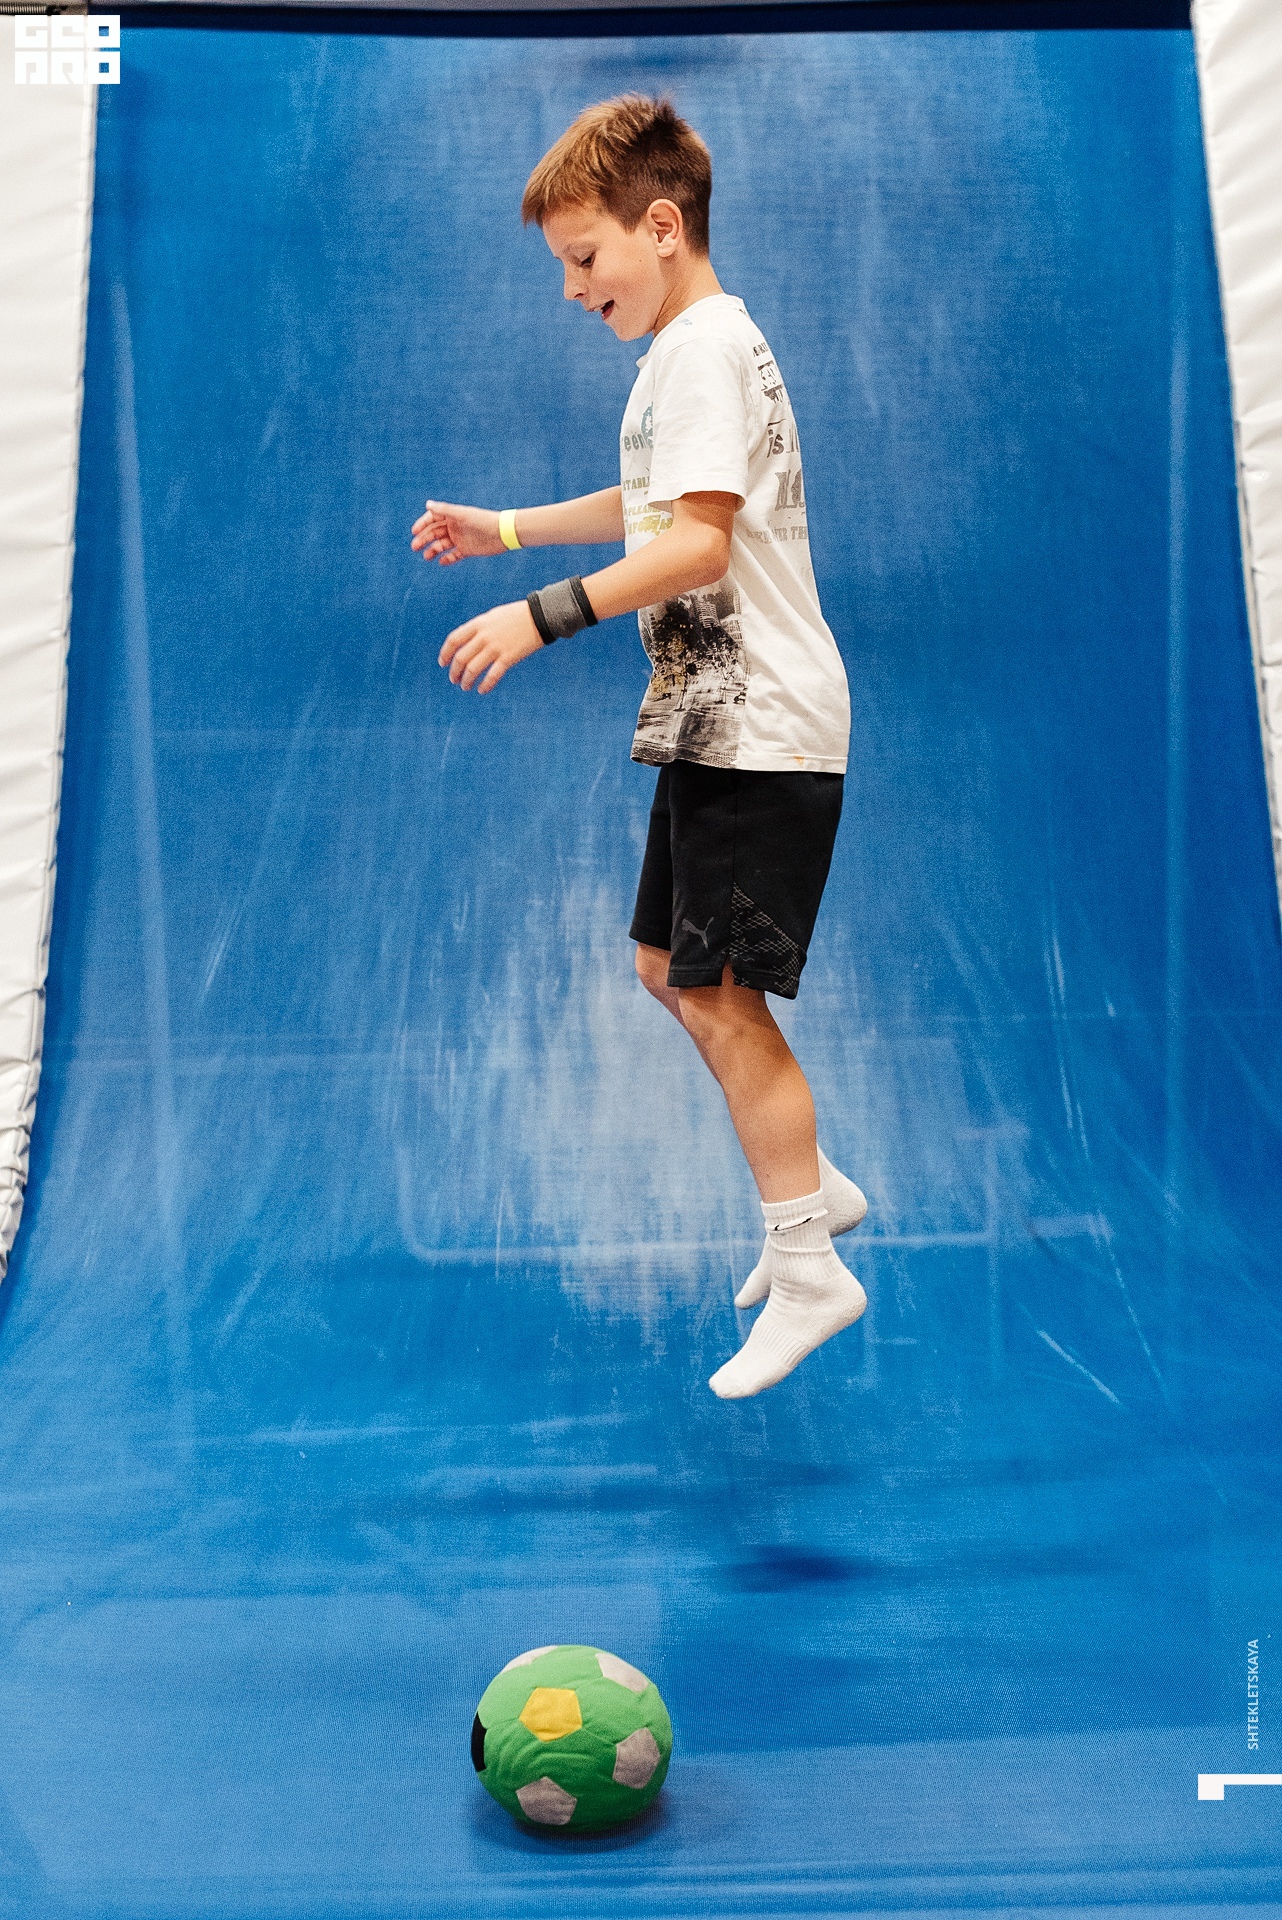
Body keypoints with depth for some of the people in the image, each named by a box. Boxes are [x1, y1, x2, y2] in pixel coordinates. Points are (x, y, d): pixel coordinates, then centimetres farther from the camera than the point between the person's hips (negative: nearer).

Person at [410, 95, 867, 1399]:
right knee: (668, 970, 15)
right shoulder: (684, 353, 18)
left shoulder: (706, 348, -14)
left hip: (759, 729, -10)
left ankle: (808, 1273, 6)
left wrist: (546, 616, -31)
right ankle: (812, 1185, 28)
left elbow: (698, 543, -26)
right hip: (716, 724, 10)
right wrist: (503, 529, 31)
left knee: (718, 996, -7)